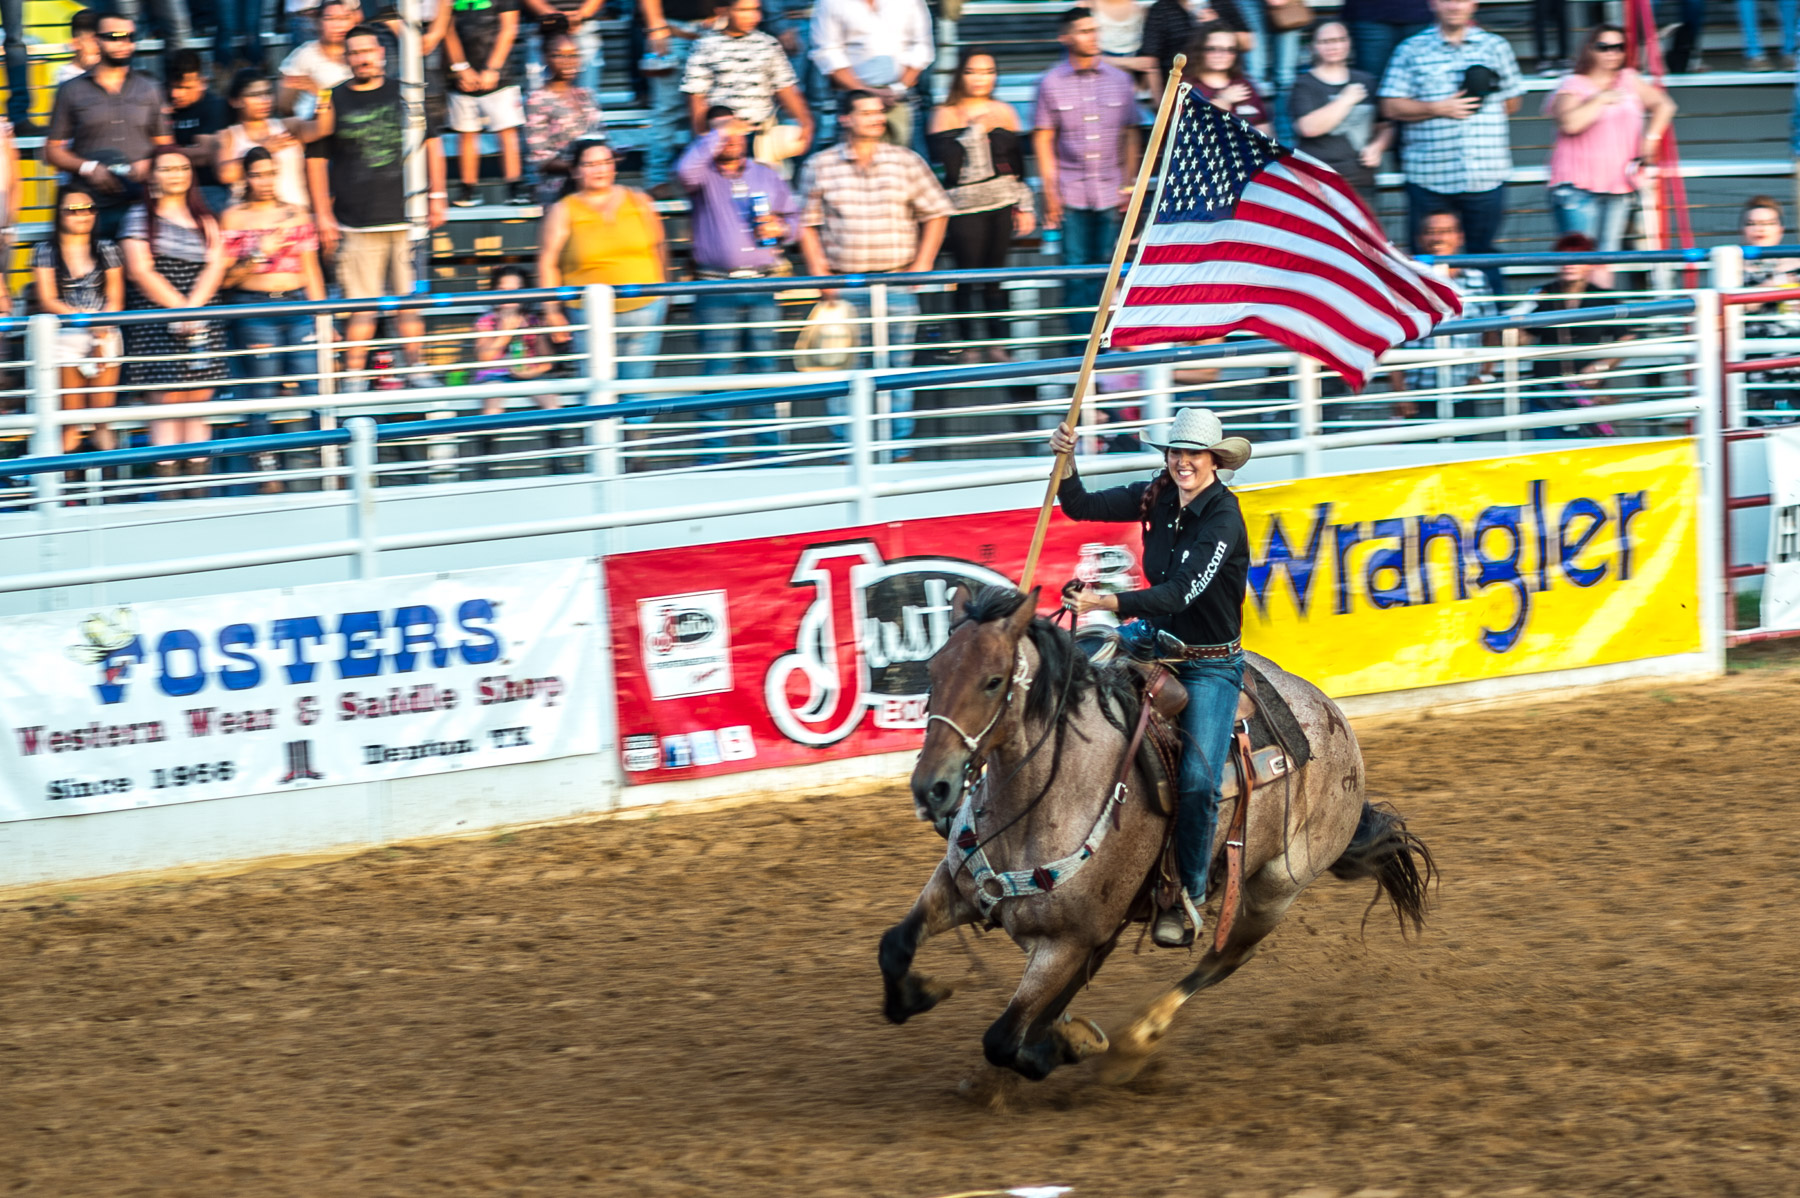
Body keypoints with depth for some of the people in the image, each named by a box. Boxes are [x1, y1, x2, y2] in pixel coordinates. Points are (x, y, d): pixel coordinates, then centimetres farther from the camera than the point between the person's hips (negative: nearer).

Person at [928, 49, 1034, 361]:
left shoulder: (1004, 112, 11)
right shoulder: (946, 115, -1)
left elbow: (1018, 163, 16)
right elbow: (947, 160, -14)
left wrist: (1025, 207, 14)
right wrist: (977, 130, -13)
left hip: (1002, 205, 3)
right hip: (965, 207, -3)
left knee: (994, 277, 6)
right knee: (969, 276, -6)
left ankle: (997, 344, 11)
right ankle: (974, 343, 1)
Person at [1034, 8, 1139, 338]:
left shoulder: (1119, 80, 7)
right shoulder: (1051, 83, 1)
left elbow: (1129, 136, 11)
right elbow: (1043, 140, 2)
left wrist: (1129, 185, 7)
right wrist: (1050, 190, -4)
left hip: (1110, 192, 2)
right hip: (1071, 195, -2)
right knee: (1076, 269, -3)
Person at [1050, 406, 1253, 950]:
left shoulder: (1224, 520, -21)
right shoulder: (1157, 498, -1)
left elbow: (1180, 593, -30)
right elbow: (1081, 507, 3)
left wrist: (1108, 603, -39)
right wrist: (1066, 461, -16)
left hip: (1210, 664, -7)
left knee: (1197, 779, -19)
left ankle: (1190, 898, -6)